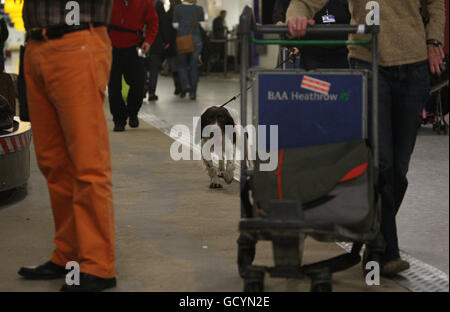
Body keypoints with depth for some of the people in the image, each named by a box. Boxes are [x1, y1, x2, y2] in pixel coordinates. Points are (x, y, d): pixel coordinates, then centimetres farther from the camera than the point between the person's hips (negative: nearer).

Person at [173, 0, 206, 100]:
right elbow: (203, 25, -1)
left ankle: (185, 85, -9)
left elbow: (175, 25, 1)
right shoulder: (199, 9, 0)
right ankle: (193, 93, 5)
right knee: (194, 66, 7)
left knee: (182, 64, 13)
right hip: (196, 39, 1)